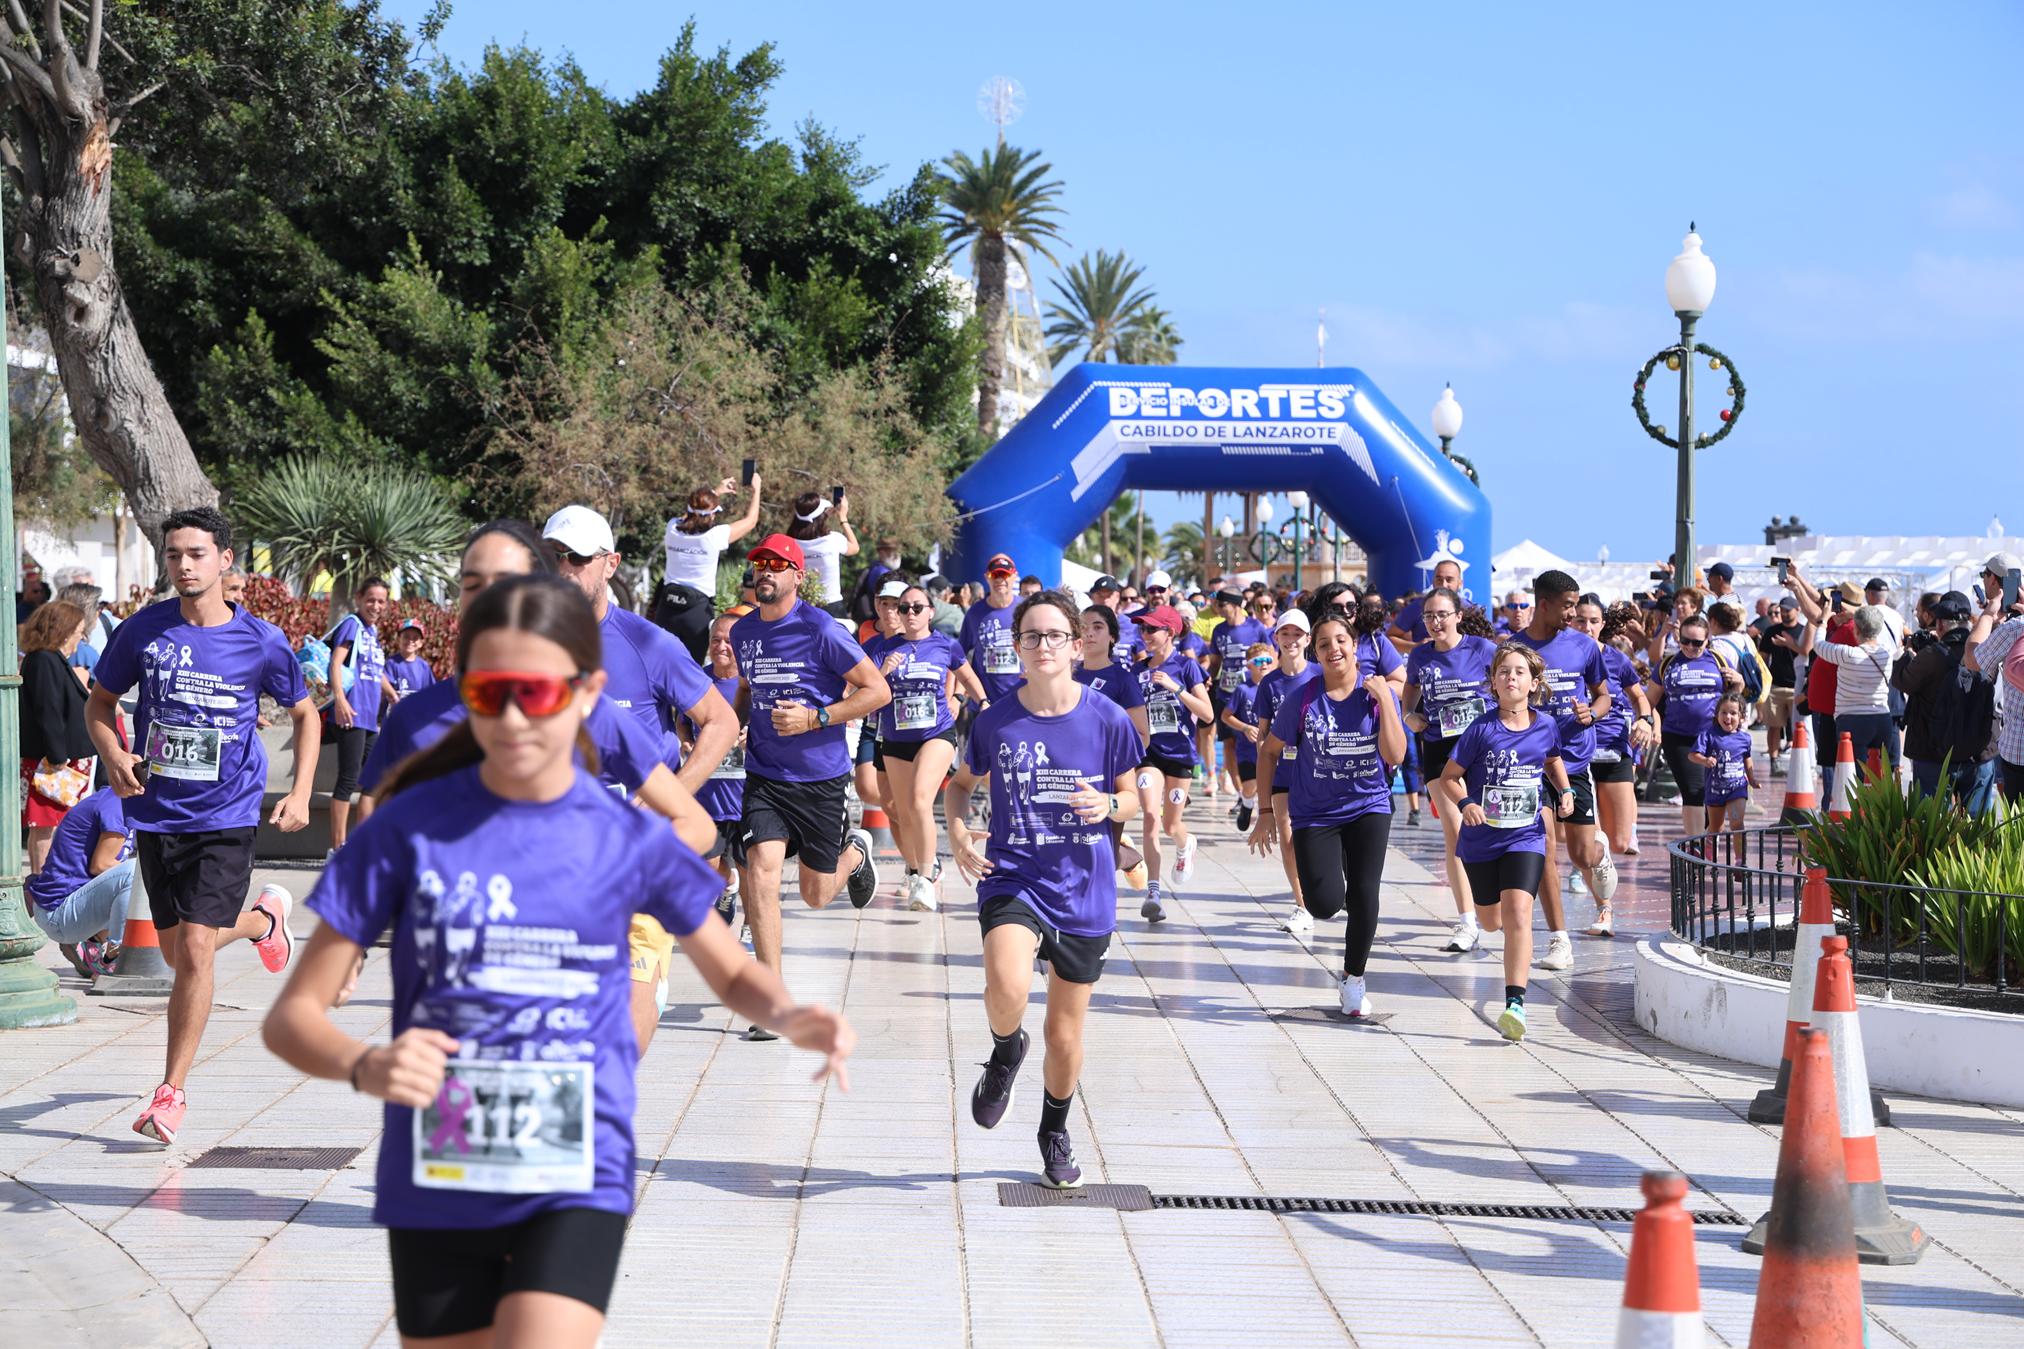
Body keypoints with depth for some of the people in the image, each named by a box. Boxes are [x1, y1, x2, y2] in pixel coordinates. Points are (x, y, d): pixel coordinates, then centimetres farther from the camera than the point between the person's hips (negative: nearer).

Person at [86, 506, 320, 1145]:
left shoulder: (261, 641, -7)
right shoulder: (142, 631, -4)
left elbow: (304, 713, 9)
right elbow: (100, 703, 10)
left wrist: (300, 794, -2)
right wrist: (115, 757, -10)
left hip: (227, 814, -3)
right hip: (156, 813, 3)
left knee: (194, 949, -13)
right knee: (178, 951, 15)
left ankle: (172, 1091, -1)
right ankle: (264, 917, 48)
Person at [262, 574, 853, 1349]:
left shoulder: (629, 839, -2)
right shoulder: (409, 830, -5)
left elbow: (731, 973, 14)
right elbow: (292, 1017, -5)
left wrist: (789, 1017, -9)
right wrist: (365, 1068, -27)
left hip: (576, 1181, -1)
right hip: (436, 1188, 1)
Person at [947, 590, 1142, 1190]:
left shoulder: (1107, 720, -5)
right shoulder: (995, 720, -3)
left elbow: (1131, 797, 8)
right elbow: (961, 784, 14)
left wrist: (1108, 805, -15)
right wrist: (958, 831, -6)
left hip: (1083, 892, 1)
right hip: (1012, 877, -1)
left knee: (1066, 1034, 10)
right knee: (1007, 990, -30)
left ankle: (1055, 1132, 37)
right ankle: (1005, 1052, 6)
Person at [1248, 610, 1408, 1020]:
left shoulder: (1379, 693, -7)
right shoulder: (1303, 700, -9)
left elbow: (1395, 756, -15)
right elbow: (1269, 751, 1)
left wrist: (1385, 701, -21)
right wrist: (1266, 812, -1)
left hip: (1369, 806, 1)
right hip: (1315, 813, -1)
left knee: (1364, 893, -12)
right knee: (1325, 905, -15)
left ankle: (1354, 980, 10)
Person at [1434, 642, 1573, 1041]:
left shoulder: (1547, 726, -3)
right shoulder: (1482, 729, -12)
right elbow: (1449, 777, -5)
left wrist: (1565, 791, 3)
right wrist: (1464, 804, -24)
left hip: (1526, 837, 0)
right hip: (1481, 839, 1)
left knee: (1517, 914, -20)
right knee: (1493, 921, 17)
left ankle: (1514, 1004, -26)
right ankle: (1520, 952, 56)